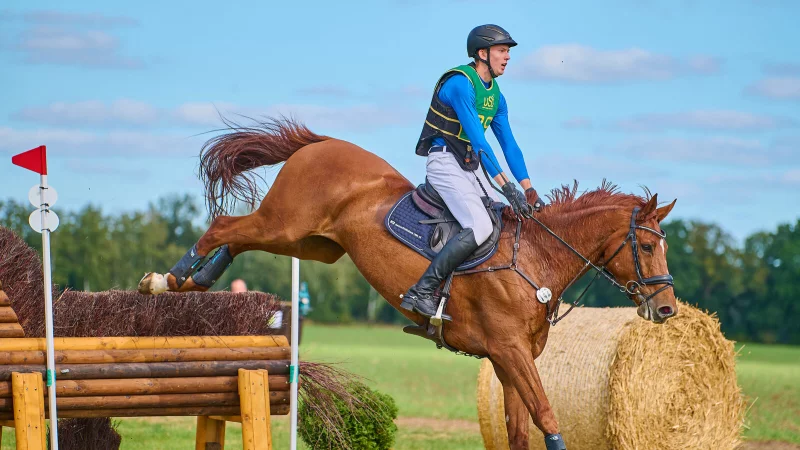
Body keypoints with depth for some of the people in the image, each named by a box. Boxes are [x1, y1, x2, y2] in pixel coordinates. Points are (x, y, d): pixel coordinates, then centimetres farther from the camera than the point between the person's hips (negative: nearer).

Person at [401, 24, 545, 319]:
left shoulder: (496, 96, 12)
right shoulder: (460, 83, -17)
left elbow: (509, 145, 13)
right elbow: (477, 139, -23)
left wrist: (529, 191, 3)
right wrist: (507, 187, -27)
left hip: (471, 168, 9)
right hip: (445, 163, -9)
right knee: (480, 227, -25)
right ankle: (421, 292, -23)